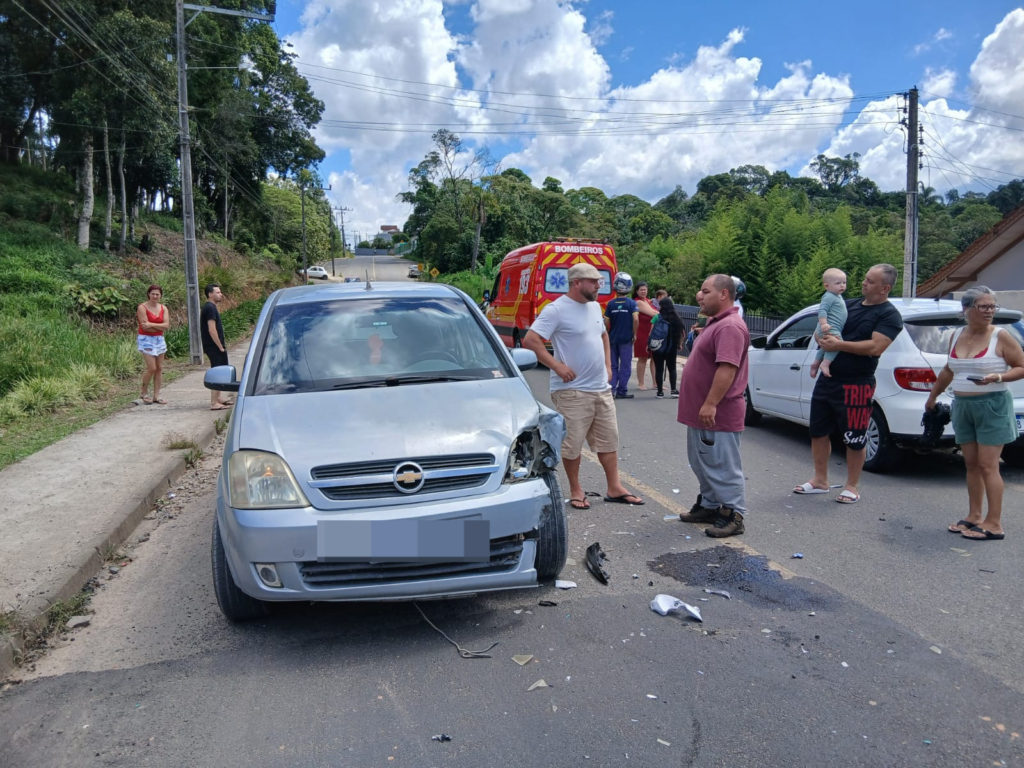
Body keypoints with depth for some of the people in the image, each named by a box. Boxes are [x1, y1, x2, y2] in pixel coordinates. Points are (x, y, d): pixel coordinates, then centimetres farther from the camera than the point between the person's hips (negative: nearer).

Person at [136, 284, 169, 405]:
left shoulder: (163, 308, 6)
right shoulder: (142, 307, -8)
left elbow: (166, 325, -5)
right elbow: (145, 326, -15)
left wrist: (152, 324, -15)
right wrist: (160, 326, -9)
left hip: (159, 339, 5)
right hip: (146, 340, -5)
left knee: (159, 368, 4)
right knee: (152, 368, -10)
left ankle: (156, 395, 9)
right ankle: (144, 393, 10)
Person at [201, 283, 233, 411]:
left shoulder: (211, 307, 16)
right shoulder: (210, 308, -16)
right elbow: (212, 330, -22)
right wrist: (220, 346, -18)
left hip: (217, 347, 10)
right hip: (214, 347, -10)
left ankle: (218, 399, 25)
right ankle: (214, 403, -7)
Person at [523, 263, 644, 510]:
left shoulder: (595, 306, 11)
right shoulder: (557, 309, -14)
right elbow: (530, 340, -20)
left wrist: (608, 365, 15)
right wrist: (557, 366, -20)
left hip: (602, 388, 8)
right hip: (573, 391, -7)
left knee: (608, 439, 13)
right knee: (572, 444, 2)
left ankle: (615, 488, 24)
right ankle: (575, 490, 18)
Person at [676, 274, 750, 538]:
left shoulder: (729, 326, -20)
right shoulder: (716, 323, 16)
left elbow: (727, 368, -28)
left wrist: (710, 404, -29)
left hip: (718, 414, -11)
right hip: (703, 412, 11)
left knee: (723, 466, -3)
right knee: (704, 464, 18)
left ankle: (733, 516, 5)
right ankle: (711, 506, 29)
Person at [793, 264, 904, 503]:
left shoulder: (889, 316, -8)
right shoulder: (849, 304, 12)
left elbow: (876, 347, -22)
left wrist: (840, 345, -19)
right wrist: (823, 338, -7)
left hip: (856, 385, -7)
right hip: (827, 379, 7)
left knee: (854, 439, 3)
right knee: (818, 431, 12)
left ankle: (852, 487, 17)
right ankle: (820, 480, 25)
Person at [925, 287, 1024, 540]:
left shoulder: (1001, 336, -7)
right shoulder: (956, 336, 8)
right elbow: (949, 370, 21)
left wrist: (998, 377, -23)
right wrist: (932, 396, 28)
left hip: (992, 407, -5)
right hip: (962, 406, 5)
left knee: (988, 466, -6)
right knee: (971, 464, 9)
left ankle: (994, 523, 0)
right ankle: (974, 516, 17)